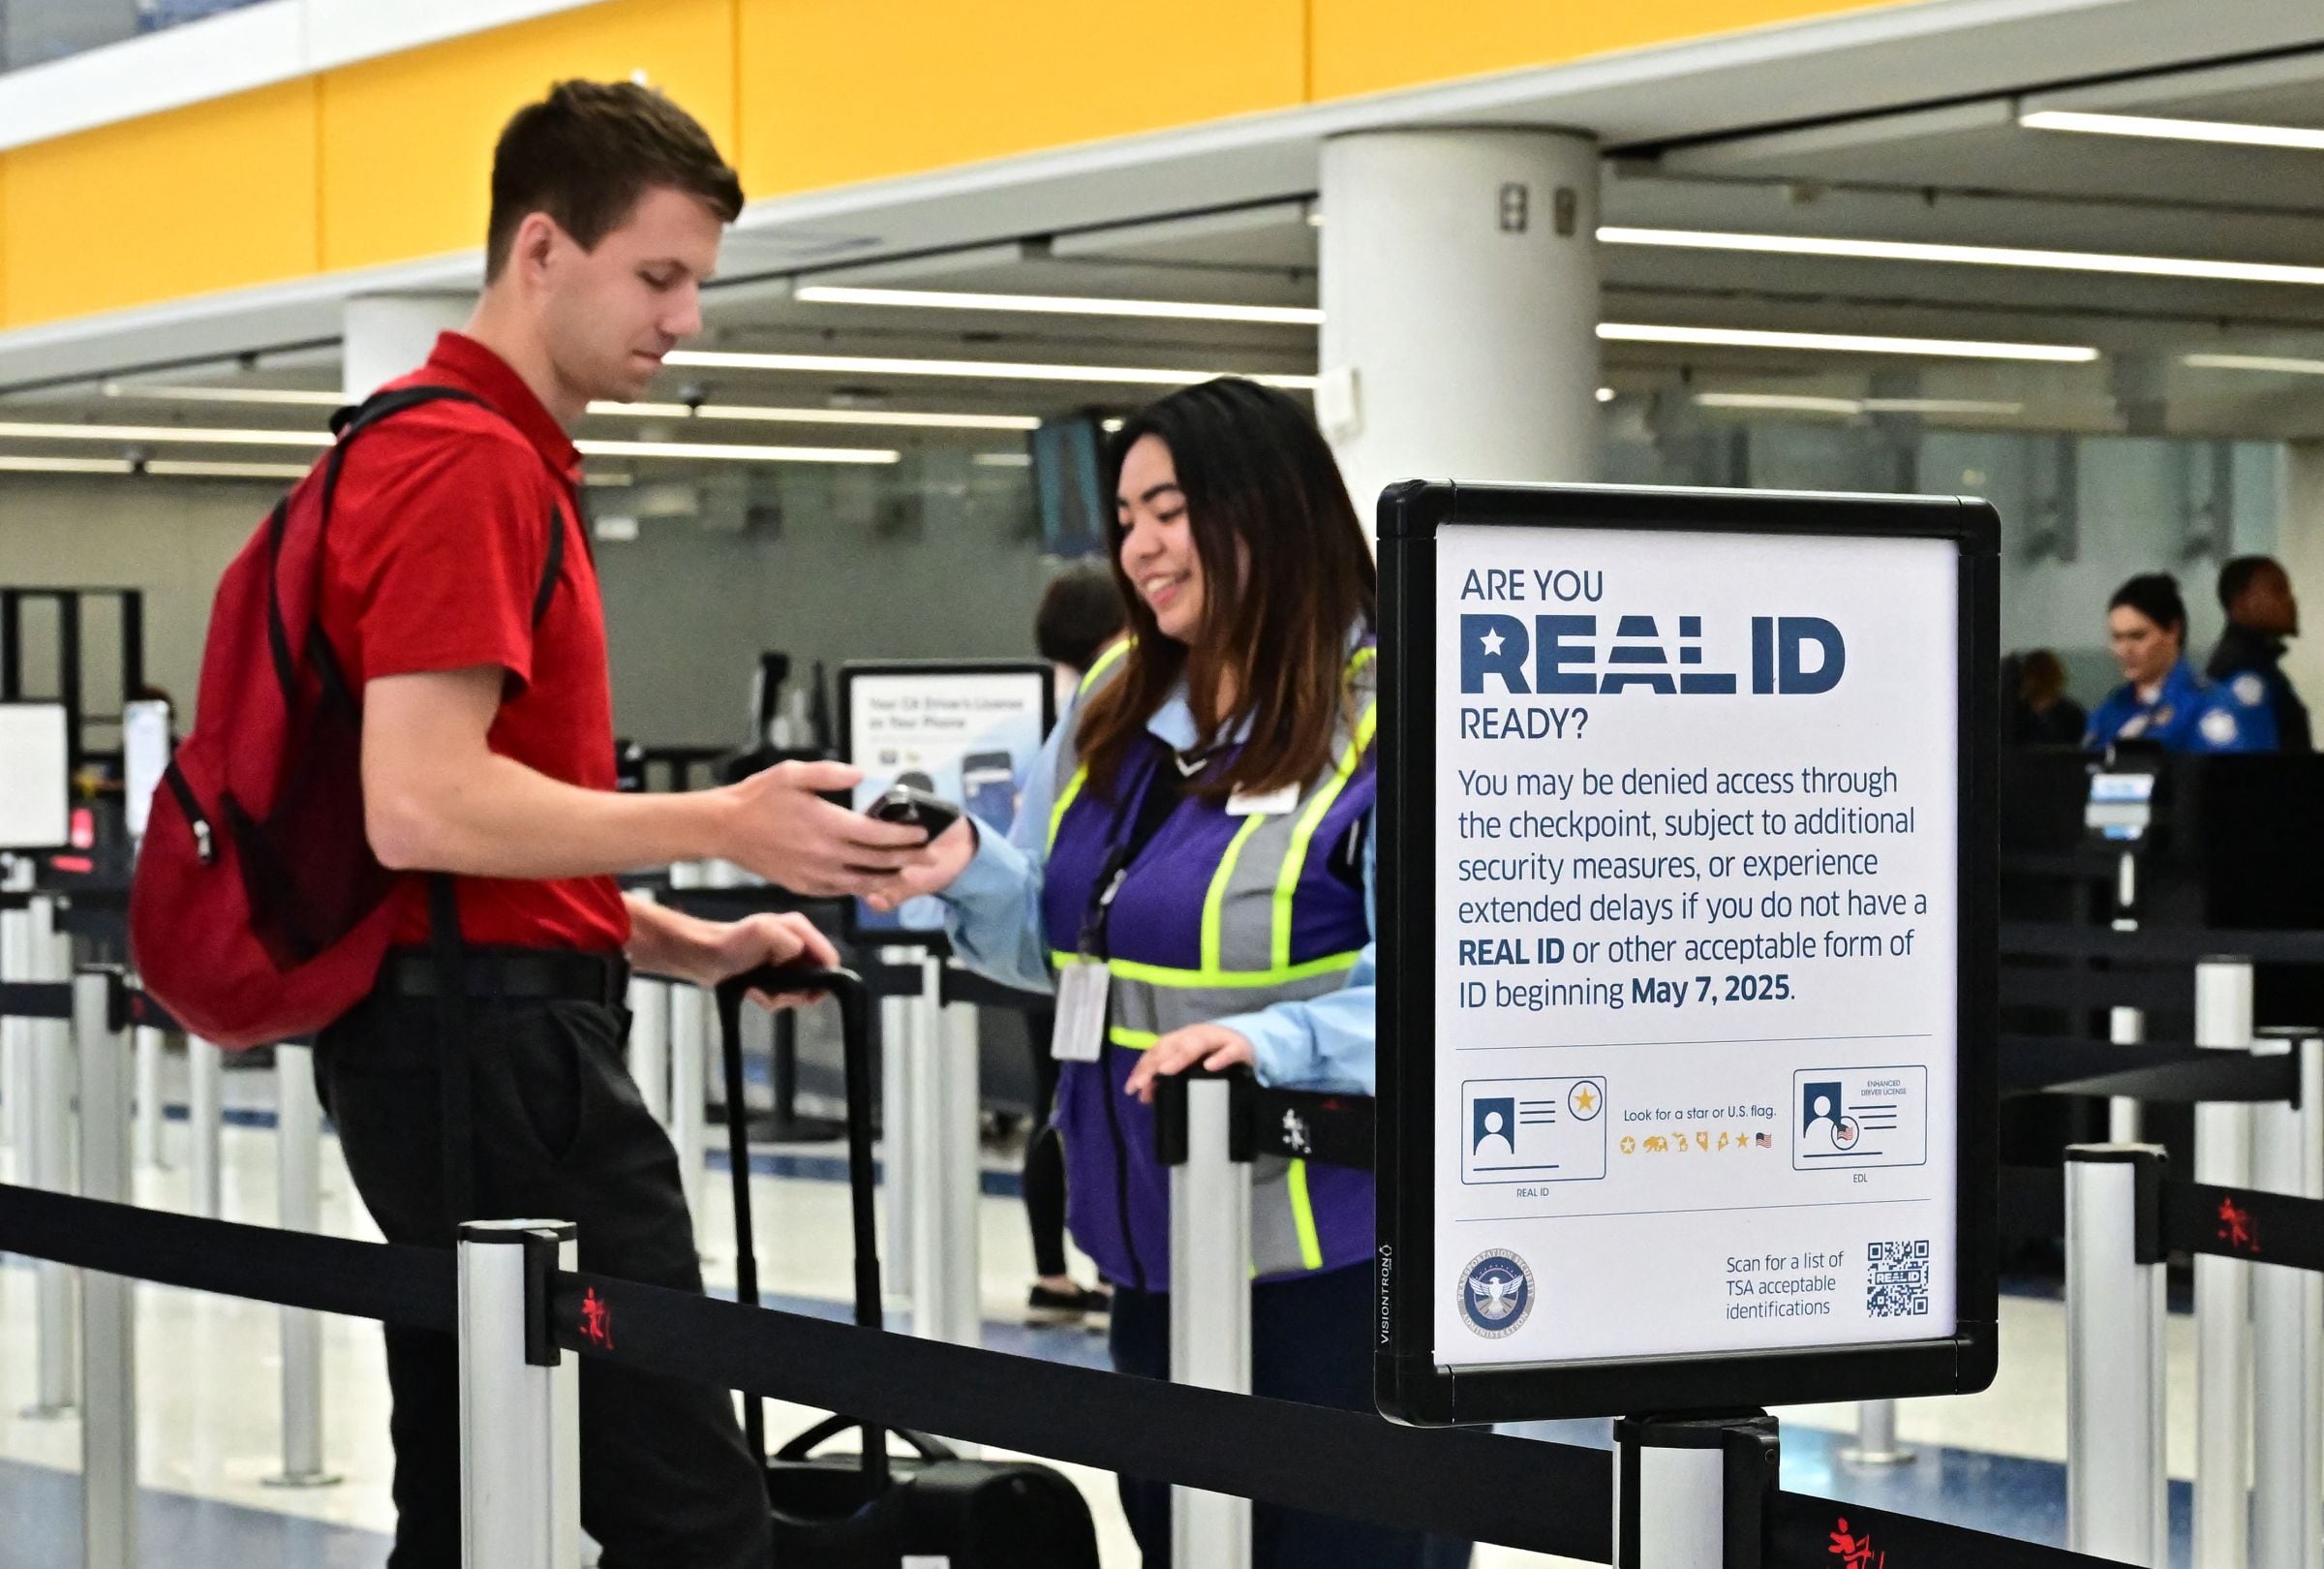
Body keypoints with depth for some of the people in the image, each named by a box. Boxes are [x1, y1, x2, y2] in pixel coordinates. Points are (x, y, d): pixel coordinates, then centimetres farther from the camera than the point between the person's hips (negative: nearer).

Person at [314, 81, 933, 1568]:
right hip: (495, 1045, -11)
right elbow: (420, 806, -23)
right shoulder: (470, 465, -13)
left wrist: (675, 942, 15)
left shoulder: (503, 461, 20)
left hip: (451, 1038, 11)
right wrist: (718, 822, -23)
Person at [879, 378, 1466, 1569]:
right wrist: (970, 874, -3)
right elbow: (1063, 938, 17)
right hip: (1155, 1245, 8)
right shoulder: (1118, 704, 11)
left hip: (1333, 1258, -8)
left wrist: (1278, 1044, -33)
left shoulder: (1388, 726, -14)